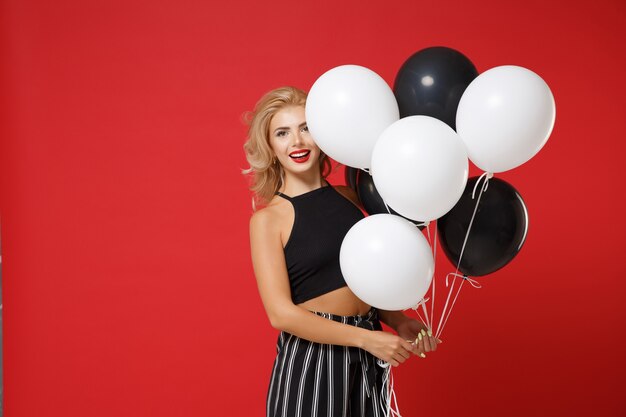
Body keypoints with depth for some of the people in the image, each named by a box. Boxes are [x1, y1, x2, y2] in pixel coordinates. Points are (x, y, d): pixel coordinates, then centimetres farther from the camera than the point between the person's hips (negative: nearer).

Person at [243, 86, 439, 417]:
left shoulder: (348, 197, 5)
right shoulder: (268, 219, -9)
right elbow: (281, 313, -16)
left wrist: (399, 323, -2)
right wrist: (366, 338, -17)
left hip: (366, 360, 5)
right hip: (308, 358, -5)